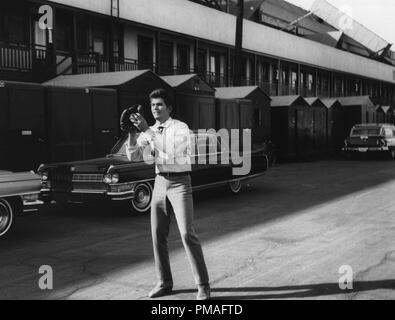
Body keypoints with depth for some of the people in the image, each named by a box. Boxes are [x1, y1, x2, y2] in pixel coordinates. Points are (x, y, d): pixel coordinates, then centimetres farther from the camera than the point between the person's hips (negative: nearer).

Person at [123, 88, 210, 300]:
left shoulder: (180, 128, -8)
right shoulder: (150, 132, 9)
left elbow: (170, 151, -25)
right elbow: (133, 156, 4)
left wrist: (146, 130, -27)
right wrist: (132, 133, -11)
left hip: (180, 182, -6)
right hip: (160, 182, 6)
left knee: (187, 233, -10)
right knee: (158, 234, 6)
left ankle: (203, 285, 0)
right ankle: (164, 283, 20)